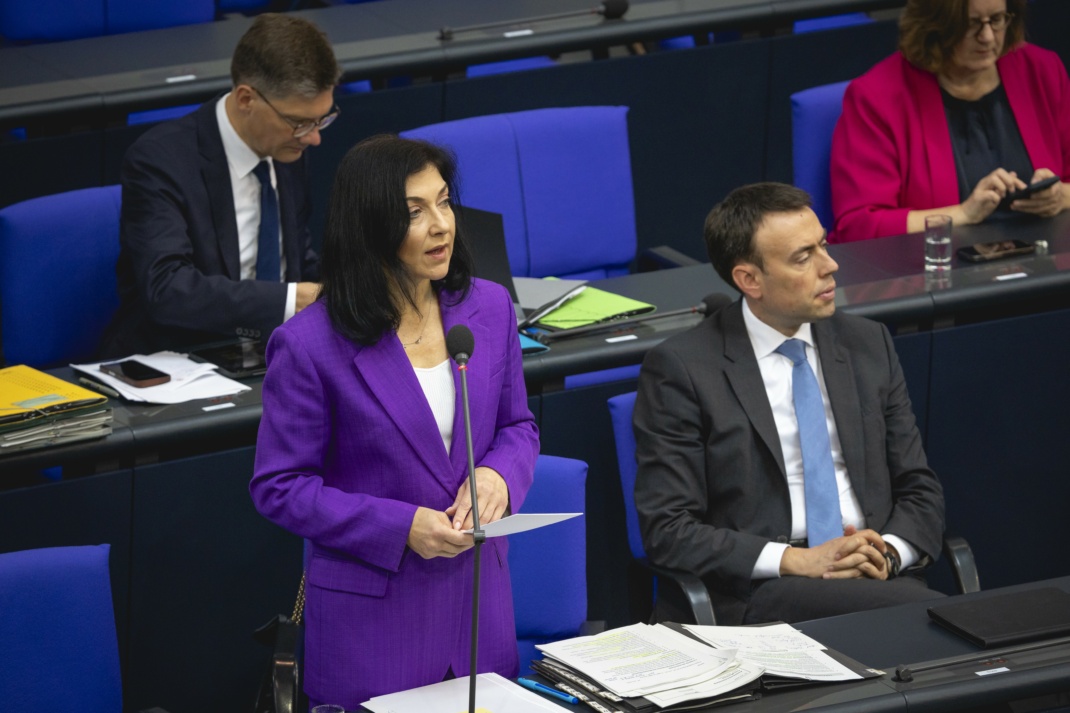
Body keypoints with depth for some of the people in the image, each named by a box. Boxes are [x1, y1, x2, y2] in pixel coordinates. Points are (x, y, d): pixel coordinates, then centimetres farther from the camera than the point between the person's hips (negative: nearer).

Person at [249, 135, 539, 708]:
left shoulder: (489, 308, 0)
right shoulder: (310, 346, -15)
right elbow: (279, 488, -10)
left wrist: (498, 473, -11)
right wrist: (400, 527, -19)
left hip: (480, 604, 5)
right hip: (372, 616, -5)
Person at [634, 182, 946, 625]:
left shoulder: (868, 345, 15)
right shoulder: (681, 368, 0)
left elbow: (920, 490, 17)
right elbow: (667, 529, -5)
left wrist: (889, 552, -6)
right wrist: (797, 560, -16)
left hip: (876, 573, 5)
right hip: (760, 594, -5)